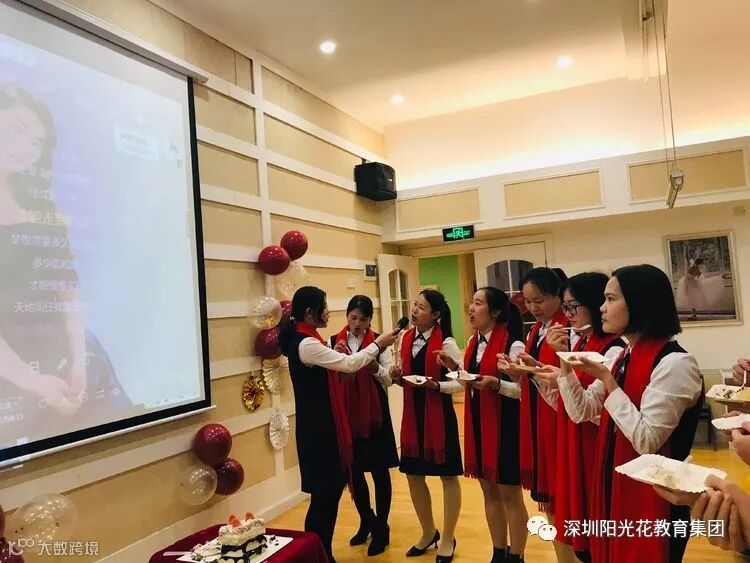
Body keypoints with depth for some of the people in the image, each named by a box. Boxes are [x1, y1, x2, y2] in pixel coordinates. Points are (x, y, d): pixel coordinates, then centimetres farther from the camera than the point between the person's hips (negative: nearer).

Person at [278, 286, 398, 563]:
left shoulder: (305, 340, 11)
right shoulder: (306, 344, -20)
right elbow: (348, 364, -22)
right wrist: (378, 344, -10)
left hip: (322, 424, 10)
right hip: (318, 427, -10)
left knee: (331, 489, 16)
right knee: (324, 493, 1)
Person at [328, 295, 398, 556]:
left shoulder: (379, 341, -4)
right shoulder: (334, 342, 1)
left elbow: (389, 380, -6)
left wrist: (374, 366, -24)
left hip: (374, 413, -2)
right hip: (345, 414, 3)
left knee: (379, 470, 6)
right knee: (353, 470, 15)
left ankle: (381, 527, 25)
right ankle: (366, 520, 38)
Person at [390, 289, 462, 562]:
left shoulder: (446, 342, -13)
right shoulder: (406, 338, 4)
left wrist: (436, 385, -26)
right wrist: (397, 377, -4)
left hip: (440, 415, -6)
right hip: (412, 415, 6)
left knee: (448, 475, 8)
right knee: (413, 474, 15)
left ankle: (448, 538, 28)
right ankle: (429, 532, 37)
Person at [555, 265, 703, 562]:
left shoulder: (674, 363, -20)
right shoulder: (624, 356, 5)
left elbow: (646, 441, -24)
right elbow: (582, 412, 5)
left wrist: (606, 379, -23)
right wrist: (565, 363, -6)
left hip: (653, 495, -8)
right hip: (616, 484, 8)